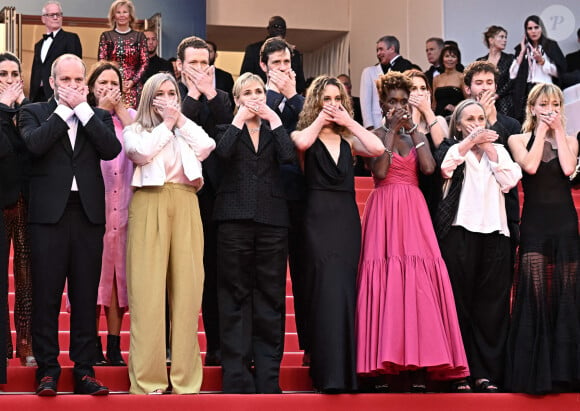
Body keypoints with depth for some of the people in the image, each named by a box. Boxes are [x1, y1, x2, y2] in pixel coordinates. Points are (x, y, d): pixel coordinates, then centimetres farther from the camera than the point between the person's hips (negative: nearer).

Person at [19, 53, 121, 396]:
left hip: (88, 213, 2)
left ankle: (85, 369, 9)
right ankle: (48, 370, 6)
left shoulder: (98, 116, 14)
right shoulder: (34, 112, 8)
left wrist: (82, 107, -4)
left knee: (86, 295, 4)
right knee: (46, 294, -1)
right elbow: (35, 143, -13)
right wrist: (65, 108, -7)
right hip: (49, 212, -2)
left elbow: (111, 149, -5)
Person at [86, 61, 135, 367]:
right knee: (93, 270, -3)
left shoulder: (130, 115, 14)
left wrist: (120, 109, -2)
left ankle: (114, 345, 8)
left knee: (118, 270, 3)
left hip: (122, 205, 2)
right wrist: (101, 110, -5)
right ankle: (93, 345, 2)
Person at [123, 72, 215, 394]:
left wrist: (180, 120, 4)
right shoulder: (136, 130, 12)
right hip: (150, 206, -3)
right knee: (149, 290, -7)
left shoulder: (188, 131, 20)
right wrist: (166, 124, 1)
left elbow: (207, 147, 0)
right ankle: (148, 380, -6)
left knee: (186, 288, -2)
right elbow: (141, 153, -9)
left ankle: (185, 379, 0)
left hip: (185, 207, 3)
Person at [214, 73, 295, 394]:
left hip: (271, 219, 2)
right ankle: (236, 377, 3)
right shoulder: (228, 128, 10)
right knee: (235, 297, -1)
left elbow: (288, 156, -6)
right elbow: (222, 152, -13)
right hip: (235, 218, -2)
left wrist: (273, 119, -3)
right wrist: (239, 119, -6)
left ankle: (268, 379, 6)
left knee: (270, 297, 2)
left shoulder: (274, 128, 15)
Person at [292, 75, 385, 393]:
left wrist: (349, 121, 1)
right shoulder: (304, 134, 7)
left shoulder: (348, 140, 15)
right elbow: (301, 143, -19)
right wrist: (321, 118, -3)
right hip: (319, 218, -4)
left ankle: (342, 370, 8)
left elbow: (378, 148, -4)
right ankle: (331, 374, -13)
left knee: (345, 289, 2)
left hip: (348, 218, 4)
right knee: (330, 290, -13)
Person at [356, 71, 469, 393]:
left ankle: (420, 368, -9)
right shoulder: (376, 135, 7)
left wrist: (412, 128, -1)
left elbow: (428, 168, -4)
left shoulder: (418, 136, 15)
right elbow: (380, 172, -11)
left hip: (413, 212, 3)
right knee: (385, 282, -9)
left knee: (420, 281, -7)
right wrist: (392, 131, -7)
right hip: (384, 211, -3)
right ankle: (384, 367, -8)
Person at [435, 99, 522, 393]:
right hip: (459, 231, -2)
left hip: (494, 232, 2)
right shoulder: (452, 148, 11)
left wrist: (489, 148, 2)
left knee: (491, 305, -2)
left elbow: (509, 181, 1)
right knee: (459, 302, -3)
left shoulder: (499, 151, 19)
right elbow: (444, 167, -12)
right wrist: (470, 141, -10)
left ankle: (487, 373, 0)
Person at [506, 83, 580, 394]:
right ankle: (533, 372, -2)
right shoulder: (518, 140, 6)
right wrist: (542, 129, -6)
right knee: (535, 293, -8)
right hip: (534, 223, -2)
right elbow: (530, 166, -14)